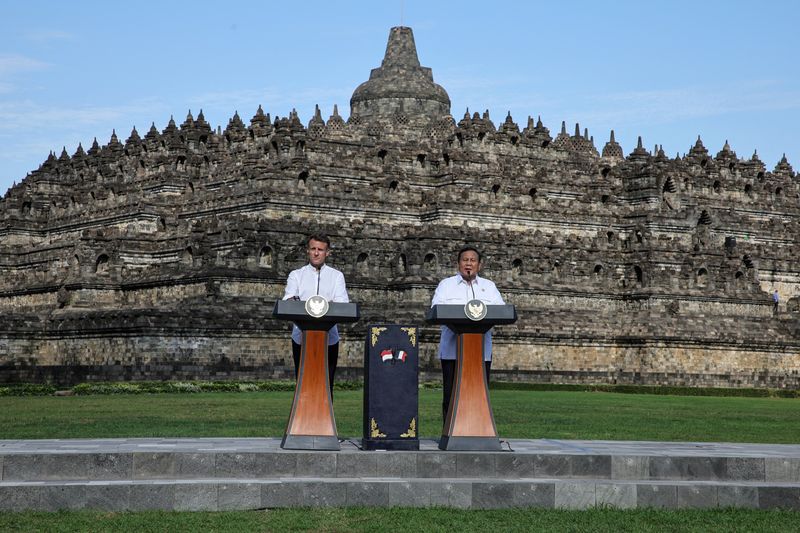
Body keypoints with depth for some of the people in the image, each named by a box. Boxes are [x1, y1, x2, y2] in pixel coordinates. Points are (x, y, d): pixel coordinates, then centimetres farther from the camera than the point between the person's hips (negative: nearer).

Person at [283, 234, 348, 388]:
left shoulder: (337, 276, 12)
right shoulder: (296, 275, 13)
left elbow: (342, 303, -4)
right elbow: (288, 298, -4)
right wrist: (292, 301, -29)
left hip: (329, 338, 0)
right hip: (301, 337, 0)